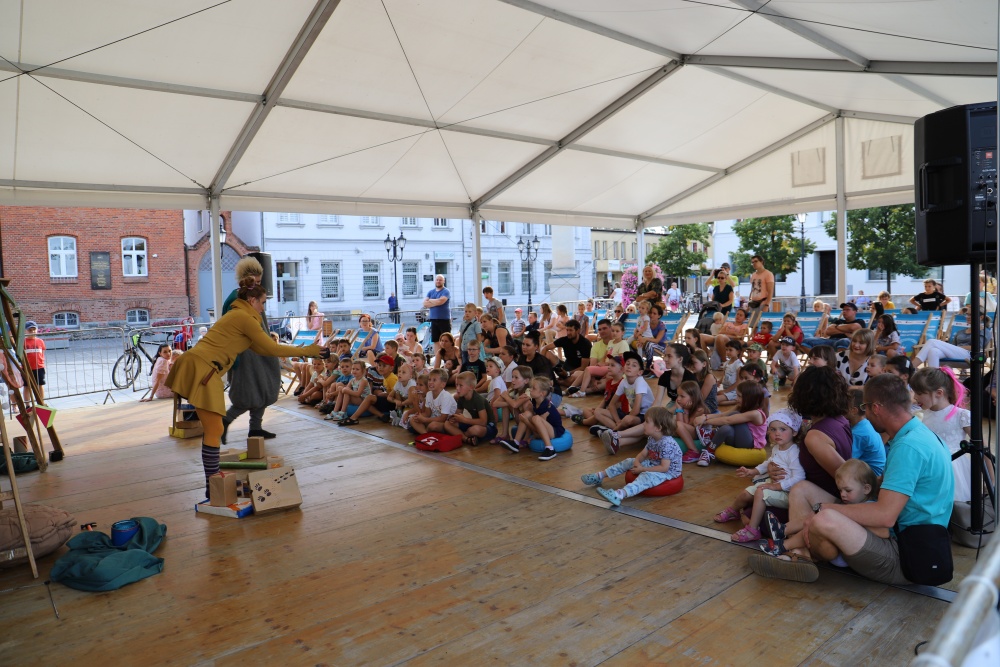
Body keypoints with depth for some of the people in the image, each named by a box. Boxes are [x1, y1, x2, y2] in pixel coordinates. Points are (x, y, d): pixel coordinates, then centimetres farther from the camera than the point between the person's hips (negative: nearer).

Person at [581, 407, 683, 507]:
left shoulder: (667, 443, -28)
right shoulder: (651, 439, 1)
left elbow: (664, 468, -31)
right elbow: (642, 455, 8)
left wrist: (642, 469, -24)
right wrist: (637, 462, -16)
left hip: (668, 471, -10)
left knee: (646, 476, -37)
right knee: (629, 462, 9)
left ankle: (620, 494, -61)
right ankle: (600, 476, 14)